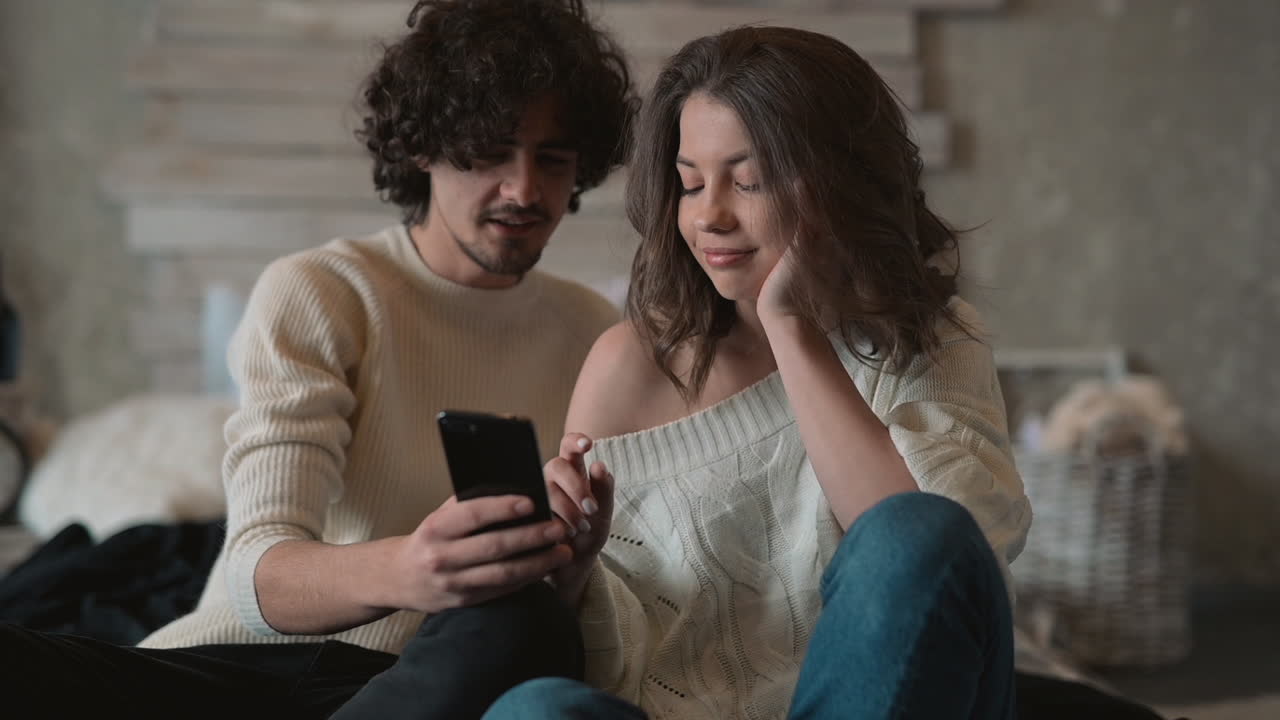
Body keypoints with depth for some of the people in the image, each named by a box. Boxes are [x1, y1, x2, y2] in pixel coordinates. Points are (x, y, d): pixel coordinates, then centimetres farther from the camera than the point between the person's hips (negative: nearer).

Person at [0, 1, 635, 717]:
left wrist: (575, 548, -12)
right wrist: (399, 572, -37)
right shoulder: (310, 298, -2)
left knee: (520, 628, -35)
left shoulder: (596, 335, 9)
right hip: (235, 661, -3)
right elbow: (260, 577, -15)